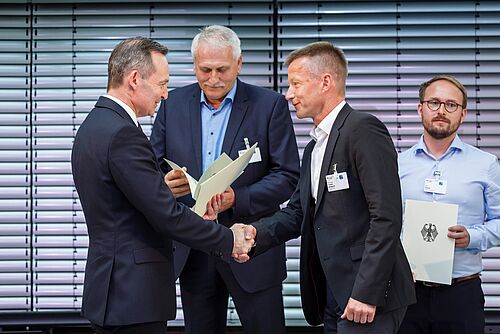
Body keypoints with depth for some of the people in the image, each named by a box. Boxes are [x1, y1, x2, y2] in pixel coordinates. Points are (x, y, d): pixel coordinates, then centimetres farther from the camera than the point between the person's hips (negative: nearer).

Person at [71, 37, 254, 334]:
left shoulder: (94, 126, 13)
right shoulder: (123, 134, -18)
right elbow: (167, 215, -20)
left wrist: (194, 217, 7)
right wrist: (229, 240, -10)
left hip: (113, 290, 10)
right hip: (134, 298, -10)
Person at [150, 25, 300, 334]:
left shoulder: (270, 105, -4)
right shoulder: (173, 105, 6)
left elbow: (287, 176, -7)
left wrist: (237, 198, -22)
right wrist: (164, 185, -16)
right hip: (193, 251, 3)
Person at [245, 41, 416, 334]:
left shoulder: (363, 130, -11)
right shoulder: (314, 148, 20)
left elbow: (387, 218, -18)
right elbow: (297, 212, 18)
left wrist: (366, 293, -22)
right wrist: (255, 233, -2)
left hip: (368, 297, -9)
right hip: (333, 298, 9)